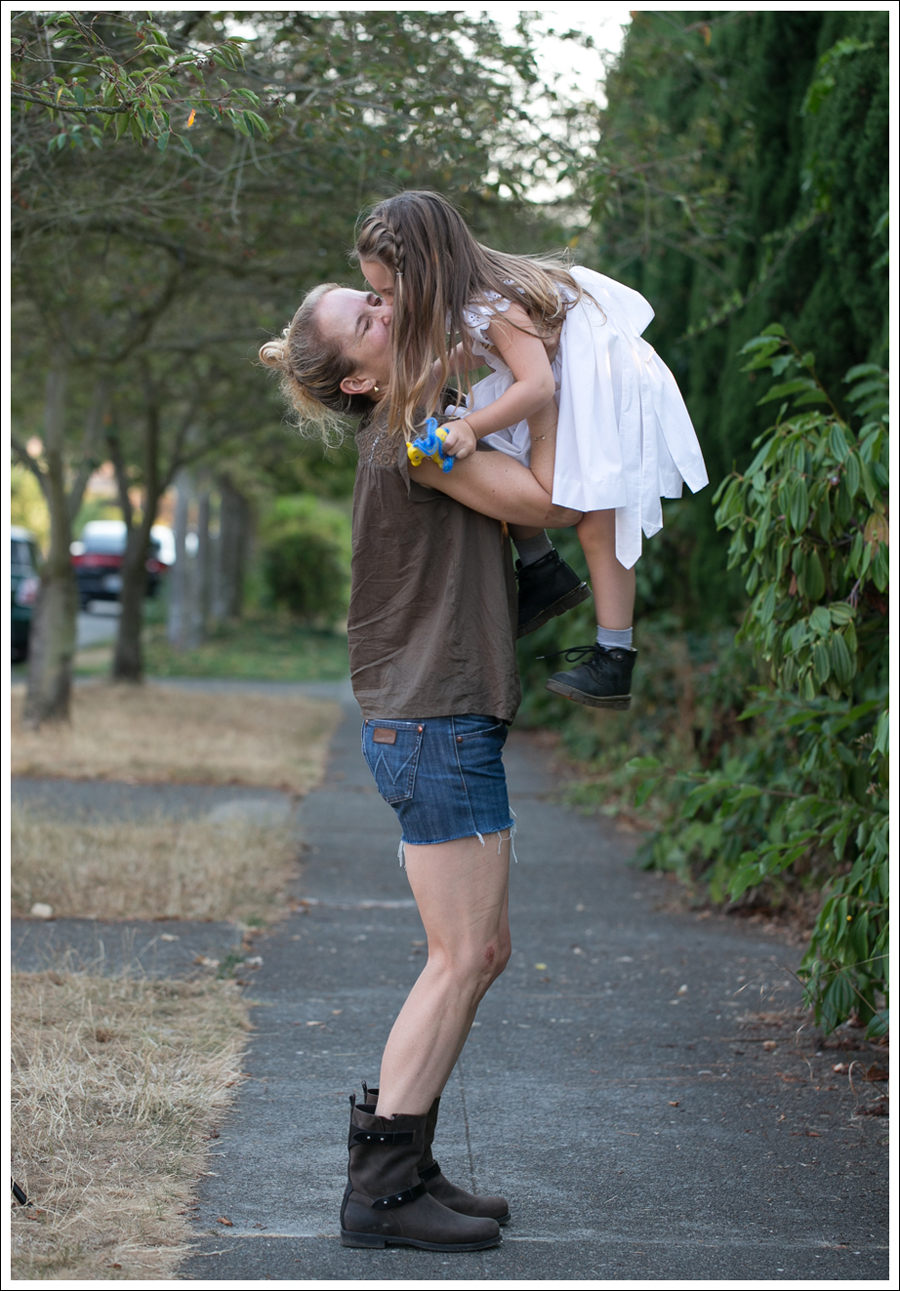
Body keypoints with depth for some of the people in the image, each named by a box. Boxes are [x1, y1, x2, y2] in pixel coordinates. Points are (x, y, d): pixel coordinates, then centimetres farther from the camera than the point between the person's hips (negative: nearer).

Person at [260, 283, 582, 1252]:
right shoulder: (409, 435, -14)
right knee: (462, 956, -8)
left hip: (442, 722, 10)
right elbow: (551, 503, -15)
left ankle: (398, 1165, 15)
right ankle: (382, 1185, -4)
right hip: (435, 724, -10)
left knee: (481, 953, 12)